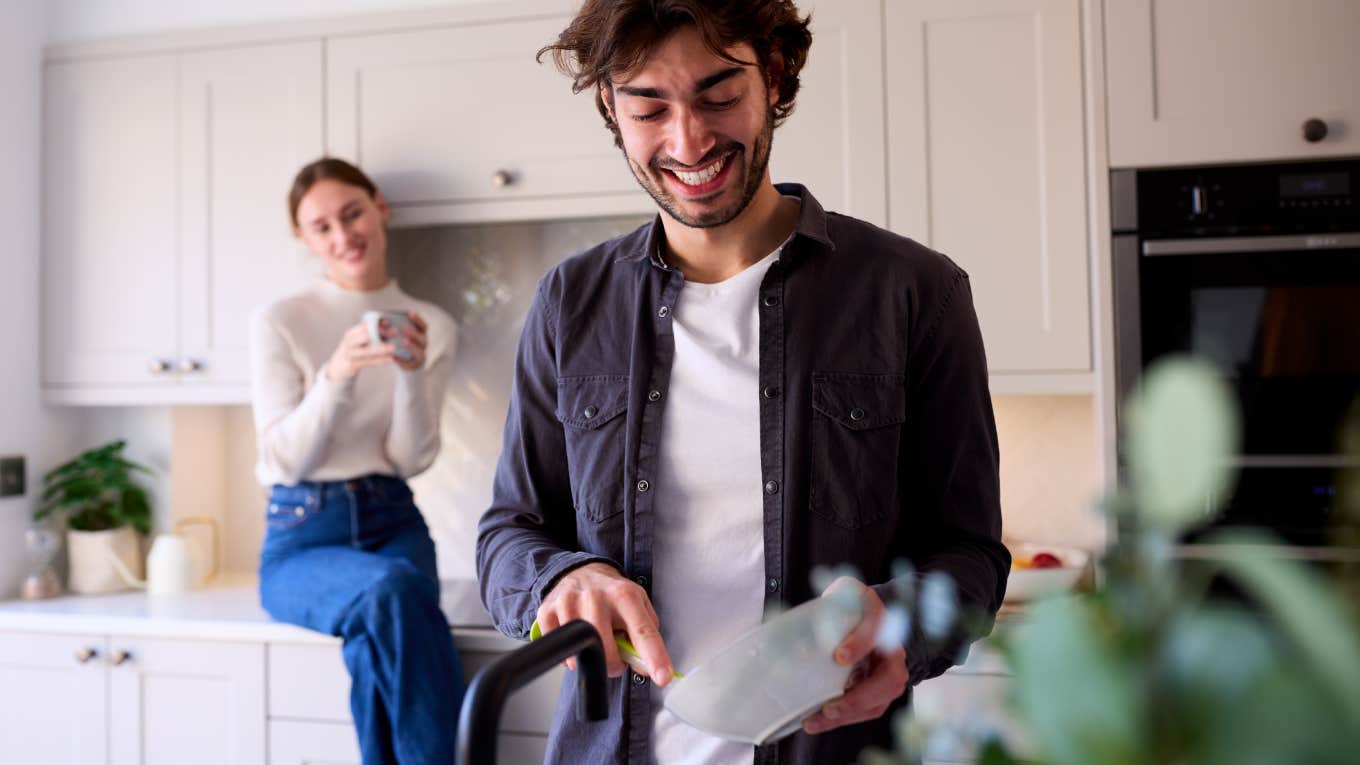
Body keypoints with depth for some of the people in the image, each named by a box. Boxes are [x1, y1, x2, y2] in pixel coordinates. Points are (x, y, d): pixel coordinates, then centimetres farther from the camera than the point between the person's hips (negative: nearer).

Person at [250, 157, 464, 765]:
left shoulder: (431, 325, 7)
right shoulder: (279, 323, 0)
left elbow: (410, 460, 1)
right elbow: (287, 459, -6)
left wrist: (411, 371, -16)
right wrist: (336, 376, -22)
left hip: (391, 523, 2)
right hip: (303, 536, -2)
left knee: (380, 640, -32)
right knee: (391, 589, -35)